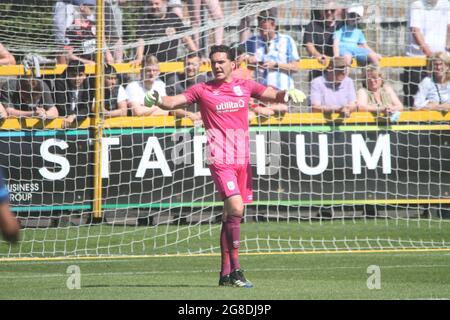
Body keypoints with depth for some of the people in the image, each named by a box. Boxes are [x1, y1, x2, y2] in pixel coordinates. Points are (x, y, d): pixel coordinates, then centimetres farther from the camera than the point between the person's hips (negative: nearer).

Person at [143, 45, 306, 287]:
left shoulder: (245, 87, 10)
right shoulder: (203, 90, 1)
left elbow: (273, 95, 12)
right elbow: (173, 102, -4)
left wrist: (287, 94, -10)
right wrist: (157, 100, -25)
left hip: (242, 159, 4)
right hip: (220, 159, -4)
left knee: (231, 215, 9)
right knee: (235, 208, -20)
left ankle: (226, 273, 16)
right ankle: (234, 270, -17)